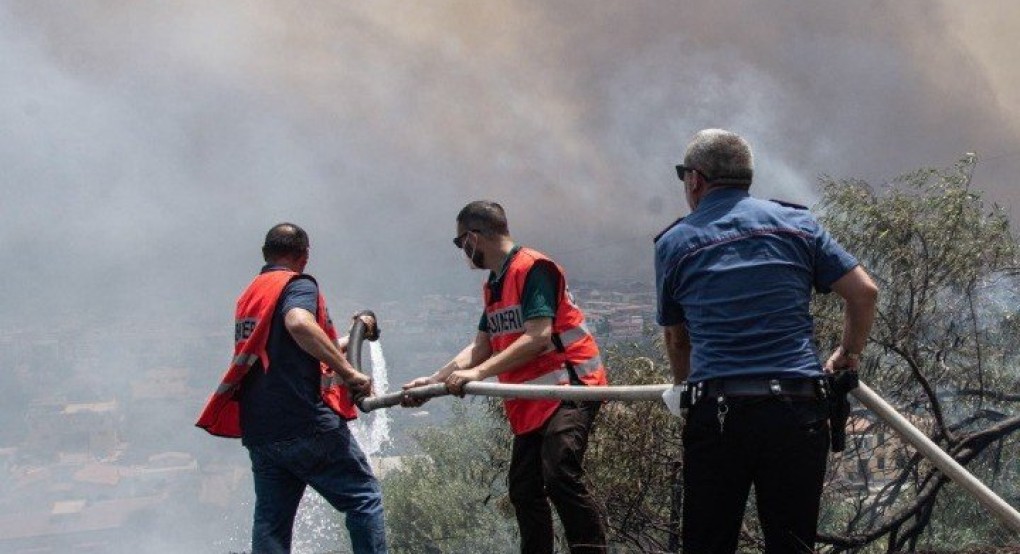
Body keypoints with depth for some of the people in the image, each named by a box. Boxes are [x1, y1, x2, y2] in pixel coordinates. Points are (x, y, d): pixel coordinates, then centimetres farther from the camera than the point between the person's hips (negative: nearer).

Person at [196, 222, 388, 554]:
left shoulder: (249, 296, 21)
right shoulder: (299, 285, -4)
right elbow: (300, 324, -27)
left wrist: (351, 338, 39)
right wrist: (348, 372, -24)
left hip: (259, 433, 8)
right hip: (308, 425, -7)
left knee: (271, 523, 8)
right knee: (364, 499, 3)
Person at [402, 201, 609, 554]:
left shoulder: (533, 269, -13)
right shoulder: (494, 286, 17)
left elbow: (538, 337, -22)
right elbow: (480, 348, 18)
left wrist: (479, 373, -23)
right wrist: (433, 381, 11)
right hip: (530, 404, 10)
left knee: (560, 477, -25)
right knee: (523, 491, 8)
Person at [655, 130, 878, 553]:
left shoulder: (673, 244, 8)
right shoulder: (796, 223, 10)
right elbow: (863, 291, 6)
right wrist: (848, 354, 22)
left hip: (716, 414, -1)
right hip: (798, 413, 1)